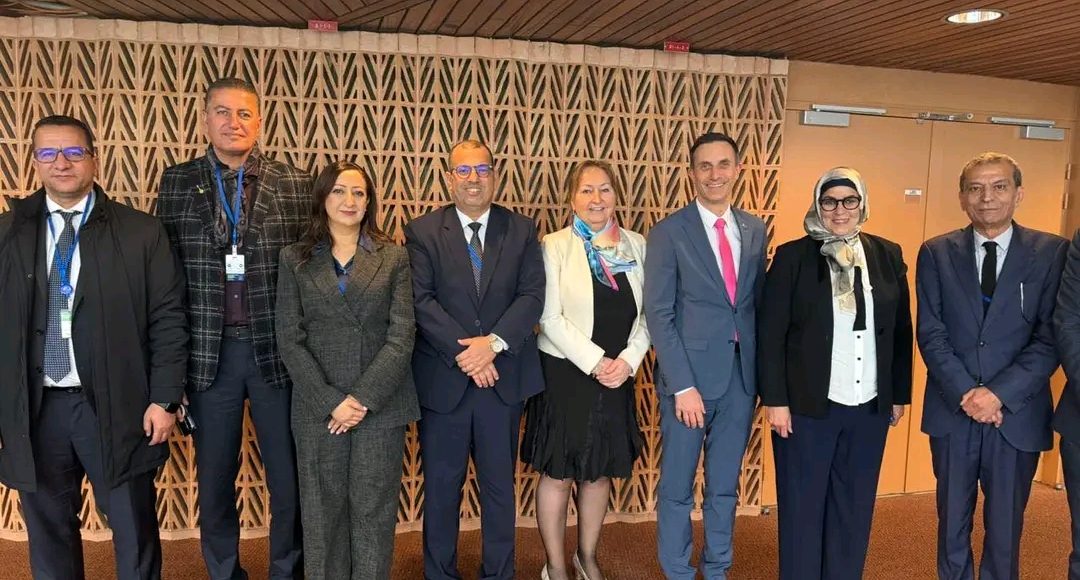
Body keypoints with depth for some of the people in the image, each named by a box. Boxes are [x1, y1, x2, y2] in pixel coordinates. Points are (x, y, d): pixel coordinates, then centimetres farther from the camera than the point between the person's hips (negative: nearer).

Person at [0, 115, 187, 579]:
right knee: (48, 533, 17)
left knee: (135, 533, 9)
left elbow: (168, 321, -3)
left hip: (116, 406, -2)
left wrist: (164, 400, -8)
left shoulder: (141, 232, -2)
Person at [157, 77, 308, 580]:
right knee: (214, 477, 15)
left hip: (277, 349, -1)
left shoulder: (295, 184, 0)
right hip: (209, 351, 1)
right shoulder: (177, 181, 4)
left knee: (290, 476, 9)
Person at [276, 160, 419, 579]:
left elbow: (402, 335, -4)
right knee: (322, 510, 10)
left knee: (373, 510, 7)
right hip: (318, 407, 1)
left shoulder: (394, 257, 3)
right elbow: (290, 340, 0)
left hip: (381, 406, -1)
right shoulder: (295, 259, 5)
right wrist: (330, 401, -10)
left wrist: (363, 398, -12)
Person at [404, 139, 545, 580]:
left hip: (503, 377, 2)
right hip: (442, 379, -1)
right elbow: (421, 300, -8)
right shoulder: (422, 232, 1)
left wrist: (494, 342, -17)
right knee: (441, 487, 11)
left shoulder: (522, 230, 5)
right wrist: (462, 351, -17)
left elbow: (532, 296, -3)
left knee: (500, 485, 13)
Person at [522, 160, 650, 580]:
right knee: (557, 475, 6)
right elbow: (550, 317, -11)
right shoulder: (555, 246, -6)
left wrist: (628, 359, -10)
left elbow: (647, 314, 4)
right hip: (564, 374, -3)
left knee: (600, 473, 15)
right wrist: (595, 362, -15)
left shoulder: (637, 245, 5)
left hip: (617, 377, 4)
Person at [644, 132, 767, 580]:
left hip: (741, 375, 4)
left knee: (725, 487, 17)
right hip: (690, 376, -4)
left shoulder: (755, 230, 7)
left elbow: (758, 303, 12)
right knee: (677, 488, 9)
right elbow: (659, 315, -10)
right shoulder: (668, 233, -7)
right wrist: (683, 386, -15)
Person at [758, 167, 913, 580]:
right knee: (803, 506, 8)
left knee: (855, 507, 14)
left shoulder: (888, 256, 5)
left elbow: (901, 332, 9)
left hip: (870, 406, 3)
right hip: (808, 405, -3)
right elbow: (770, 334, -6)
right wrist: (775, 400, -10)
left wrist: (899, 394, 9)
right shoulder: (792, 256, -5)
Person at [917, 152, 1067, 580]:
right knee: (952, 524, 14)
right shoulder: (937, 253, 2)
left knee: (1005, 528, 11)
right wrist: (964, 392, -13)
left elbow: (1050, 337, -6)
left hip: (1017, 414, -1)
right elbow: (930, 333, -2)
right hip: (952, 411, 1)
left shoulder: (1051, 252, -1)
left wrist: (999, 393, -16)